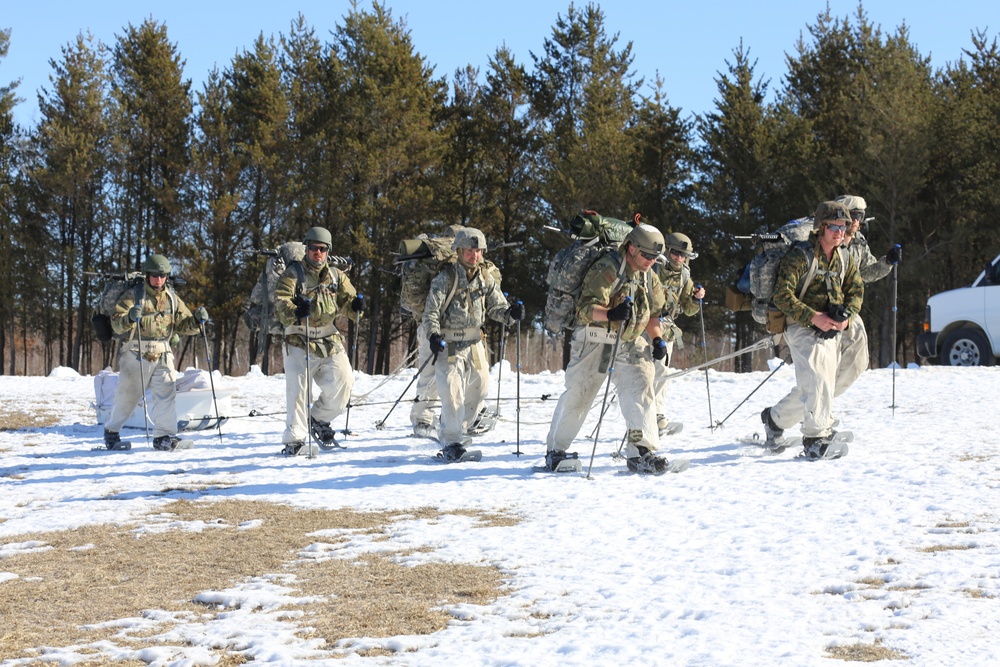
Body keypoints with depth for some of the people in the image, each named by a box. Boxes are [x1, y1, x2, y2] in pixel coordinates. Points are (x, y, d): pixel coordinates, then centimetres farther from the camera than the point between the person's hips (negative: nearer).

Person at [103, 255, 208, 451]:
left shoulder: (172, 299, 10)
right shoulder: (133, 296, -5)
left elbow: (184, 326, 12)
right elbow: (116, 324, -13)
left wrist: (197, 320, -9)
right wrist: (130, 318, -34)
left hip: (162, 354, 3)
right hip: (136, 354, -3)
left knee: (167, 393, -11)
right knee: (127, 396, 6)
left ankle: (164, 436, -8)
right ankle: (111, 431, 26)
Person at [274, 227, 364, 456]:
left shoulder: (336, 276, 14)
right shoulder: (293, 274, 1)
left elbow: (347, 301, 13)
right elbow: (280, 303, -10)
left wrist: (356, 306, -12)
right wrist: (295, 312, -32)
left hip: (330, 341, 4)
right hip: (299, 342, -4)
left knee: (343, 383, -7)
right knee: (297, 390, -6)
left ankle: (319, 419, 19)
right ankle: (294, 440, 2)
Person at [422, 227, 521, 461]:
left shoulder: (485, 278, 5)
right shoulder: (446, 278, -11)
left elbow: (496, 307, 6)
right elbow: (431, 312, -13)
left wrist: (511, 313, -17)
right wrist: (433, 336, -30)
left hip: (474, 343, 6)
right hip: (449, 345, -6)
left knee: (479, 388, 12)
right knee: (453, 393, -13)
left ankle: (452, 431, 31)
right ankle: (451, 442, -4)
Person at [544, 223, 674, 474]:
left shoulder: (649, 278, 9)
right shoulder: (607, 269, -15)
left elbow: (653, 314, 22)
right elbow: (586, 308, -23)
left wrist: (658, 339, 4)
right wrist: (610, 314, -42)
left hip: (629, 344, 6)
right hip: (595, 340, -6)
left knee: (640, 390, -11)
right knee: (577, 395, 1)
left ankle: (641, 453, -13)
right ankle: (555, 450, 16)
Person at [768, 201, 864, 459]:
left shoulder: (845, 258, 8)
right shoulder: (800, 256, -14)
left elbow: (856, 290, 15)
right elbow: (782, 296, -17)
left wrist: (847, 316, -5)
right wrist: (813, 317, -23)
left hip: (832, 331, 7)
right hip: (803, 329, -7)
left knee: (826, 386, 12)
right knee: (816, 382, -20)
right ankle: (815, 439, -16)